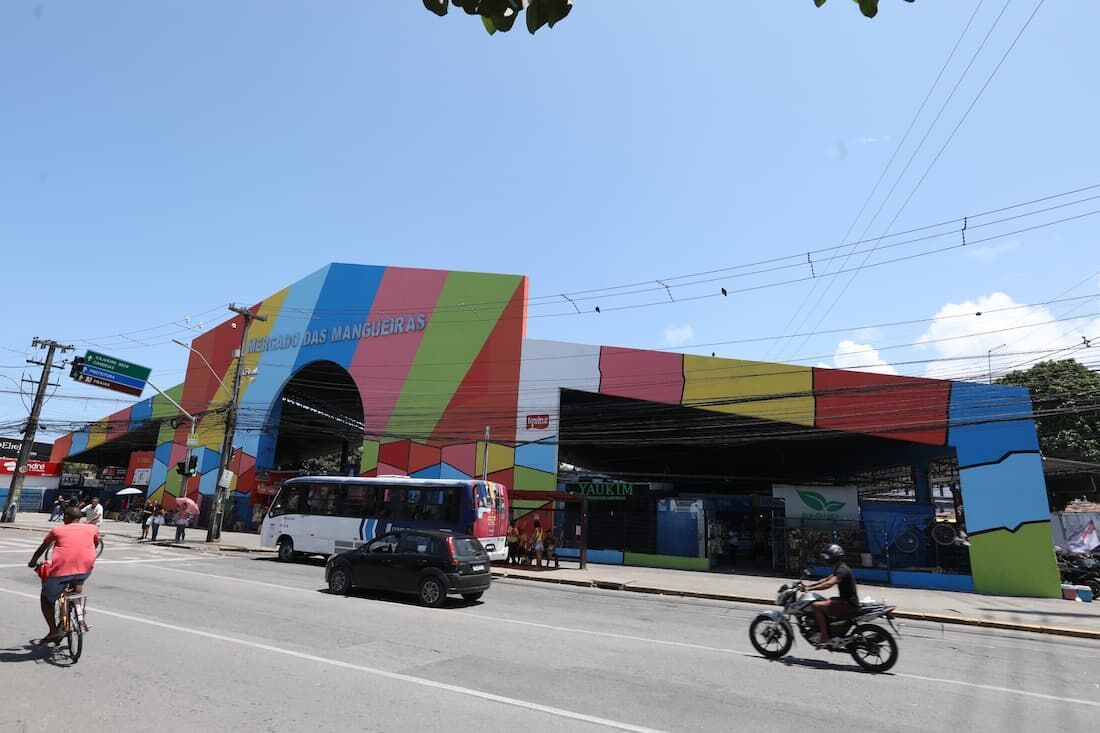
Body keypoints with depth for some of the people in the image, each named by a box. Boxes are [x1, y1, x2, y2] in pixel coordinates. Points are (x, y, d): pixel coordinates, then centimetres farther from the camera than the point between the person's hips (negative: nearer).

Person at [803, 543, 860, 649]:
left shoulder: (842, 570, -19)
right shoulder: (840, 568, 13)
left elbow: (829, 584, -33)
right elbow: (826, 580, 21)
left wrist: (810, 588, -31)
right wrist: (809, 585, 13)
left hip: (849, 604, -11)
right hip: (846, 600, 11)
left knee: (817, 606, -20)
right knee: (821, 603, 22)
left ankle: (825, 639, -17)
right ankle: (821, 632, 25)